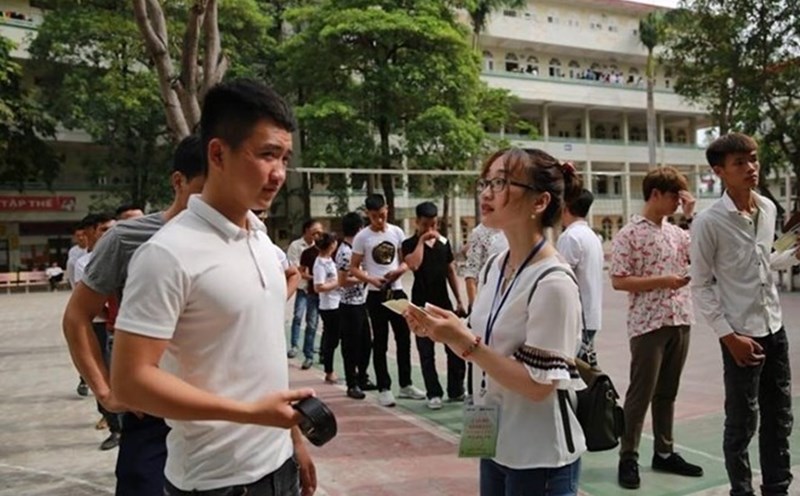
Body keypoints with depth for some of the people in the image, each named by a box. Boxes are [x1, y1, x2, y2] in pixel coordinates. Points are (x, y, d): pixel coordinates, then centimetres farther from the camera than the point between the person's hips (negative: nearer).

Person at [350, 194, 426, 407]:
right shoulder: (362, 237, -5)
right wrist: (371, 279, -20)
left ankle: (405, 385, 24)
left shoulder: (397, 232, 4)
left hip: (397, 292, 4)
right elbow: (354, 268, -3)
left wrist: (398, 271, -13)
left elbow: (406, 261, 9)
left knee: (404, 339, 10)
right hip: (376, 295, -3)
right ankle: (384, 388, 12)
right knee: (380, 343, 3)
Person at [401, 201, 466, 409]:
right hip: (422, 304, -3)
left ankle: (456, 391, 18)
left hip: (444, 302, 4)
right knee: (426, 352, 3)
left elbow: (451, 272, 12)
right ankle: (434, 394, 13)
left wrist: (459, 301, 9)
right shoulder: (410, 244, -4)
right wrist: (422, 240, -16)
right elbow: (413, 265, -25)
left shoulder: (443, 242, 7)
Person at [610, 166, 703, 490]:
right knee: (641, 394, 1)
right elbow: (618, 281, -12)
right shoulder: (629, 235, -9)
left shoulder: (677, 232, 12)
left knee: (667, 392, 15)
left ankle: (664, 453, 27)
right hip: (647, 325, -6)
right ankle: (628, 458, 12)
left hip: (679, 322, 7)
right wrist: (662, 281, -19)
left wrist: (693, 215, 3)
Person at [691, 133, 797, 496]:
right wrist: (729, 335, -15)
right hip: (741, 333, -6)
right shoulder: (708, 222, -14)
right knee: (742, 423, 5)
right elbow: (701, 286, -11)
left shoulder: (769, 209, 5)